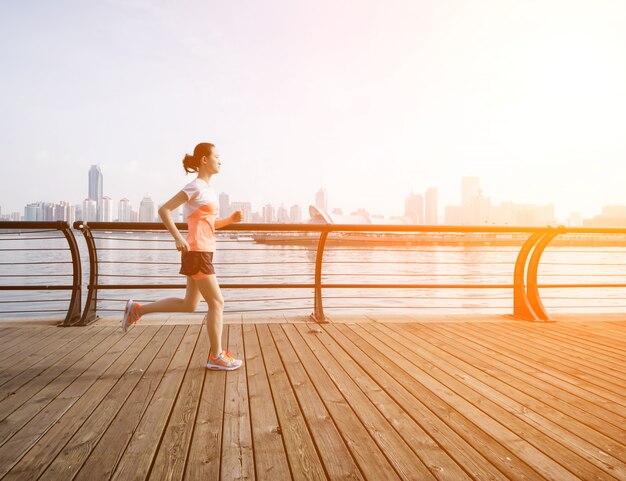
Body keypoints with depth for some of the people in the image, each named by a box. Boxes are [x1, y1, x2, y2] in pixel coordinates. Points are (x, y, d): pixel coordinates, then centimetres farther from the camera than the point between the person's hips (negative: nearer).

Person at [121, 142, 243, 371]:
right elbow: (164, 210, -15)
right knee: (217, 302, -4)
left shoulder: (207, 188, 17)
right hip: (197, 251, -10)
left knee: (189, 305, 15)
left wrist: (231, 219, 8)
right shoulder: (195, 187, -10)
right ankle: (216, 356, 5)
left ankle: (137, 309, 25)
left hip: (203, 251, 10)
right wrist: (178, 238, -21)